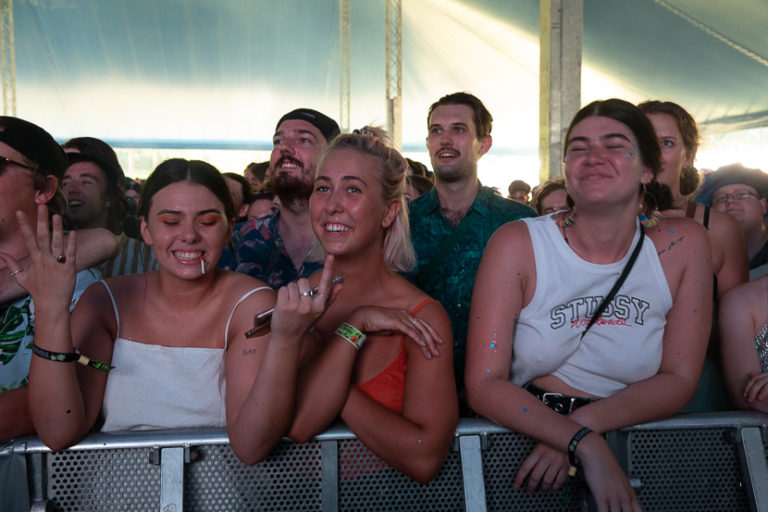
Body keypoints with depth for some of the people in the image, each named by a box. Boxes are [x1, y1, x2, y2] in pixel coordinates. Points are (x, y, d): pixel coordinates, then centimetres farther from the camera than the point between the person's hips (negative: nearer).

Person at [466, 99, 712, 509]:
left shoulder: (683, 245, -5)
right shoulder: (517, 244, -10)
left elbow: (679, 379, -3)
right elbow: (483, 384, -13)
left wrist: (580, 425, -17)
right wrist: (584, 444, -26)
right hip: (523, 447, -2)